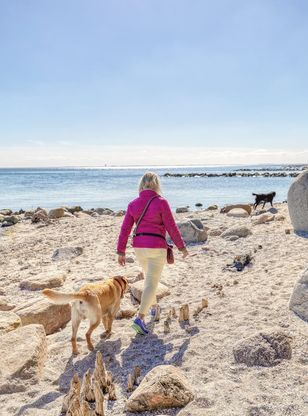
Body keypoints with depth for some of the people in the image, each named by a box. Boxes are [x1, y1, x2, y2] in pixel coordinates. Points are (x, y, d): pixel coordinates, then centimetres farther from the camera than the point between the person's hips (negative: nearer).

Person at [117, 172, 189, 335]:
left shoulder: (133, 204, 2)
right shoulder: (161, 202, -10)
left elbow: (125, 229, 2)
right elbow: (171, 227, -9)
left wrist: (121, 252, 8)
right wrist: (182, 247, 2)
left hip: (139, 247, 5)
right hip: (157, 247, -5)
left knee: (150, 277, 27)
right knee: (151, 284, -2)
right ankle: (140, 319, -12)